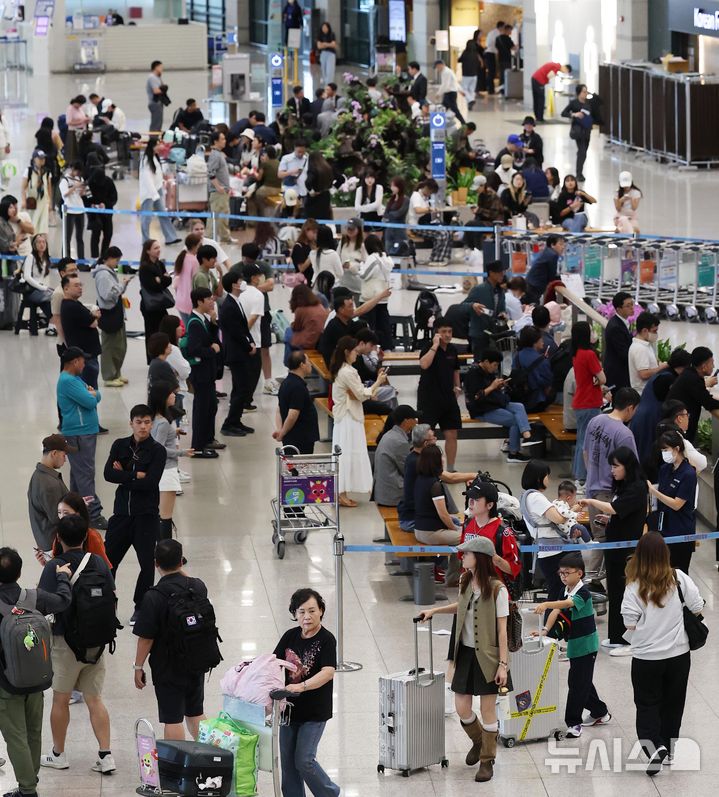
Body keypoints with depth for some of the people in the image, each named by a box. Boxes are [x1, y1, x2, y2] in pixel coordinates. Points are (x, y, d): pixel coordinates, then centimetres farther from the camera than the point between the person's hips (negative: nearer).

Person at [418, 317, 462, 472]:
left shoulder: (452, 349, 9)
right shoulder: (429, 346, -10)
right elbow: (424, 364, -30)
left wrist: (457, 386, 16)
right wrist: (435, 346, -25)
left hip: (448, 396, 6)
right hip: (429, 397, -6)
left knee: (451, 434, 6)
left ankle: (450, 468, 15)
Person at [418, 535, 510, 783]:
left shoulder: (497, 589, -17)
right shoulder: (465, 581, 1)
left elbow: (502, 630, -15)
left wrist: (503, 664, -16)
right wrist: (435, 611, 15)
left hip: (487, 656, -6)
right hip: (465, 652, 6)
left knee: (487, 710, 2)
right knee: (462, 709, 9)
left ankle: (487, 761, 16)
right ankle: (478, 741, 38)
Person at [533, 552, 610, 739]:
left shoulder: (583, 593, -18)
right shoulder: (566, 591, 7)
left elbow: (567, 603, -38)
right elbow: (557, 611, -3)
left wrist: (546, 604, -55)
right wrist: (545, 630, -19)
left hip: (586, 645, -9)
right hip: (574, 644, 9)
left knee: (577, 683, -9)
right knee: (582, 681, 18)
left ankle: (573, 723, -6)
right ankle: (600, 712, 34)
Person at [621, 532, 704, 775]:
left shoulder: (635, 586, -15)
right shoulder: (679, 579, -10)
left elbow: (630, 624, -16)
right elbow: (697, 608, -6)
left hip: (646, 657, -2)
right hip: (678, 654, 2)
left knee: (647, 705, 9)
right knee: (673, 703, 19)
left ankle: (654, 746, -12)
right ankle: (669, 750, 30)